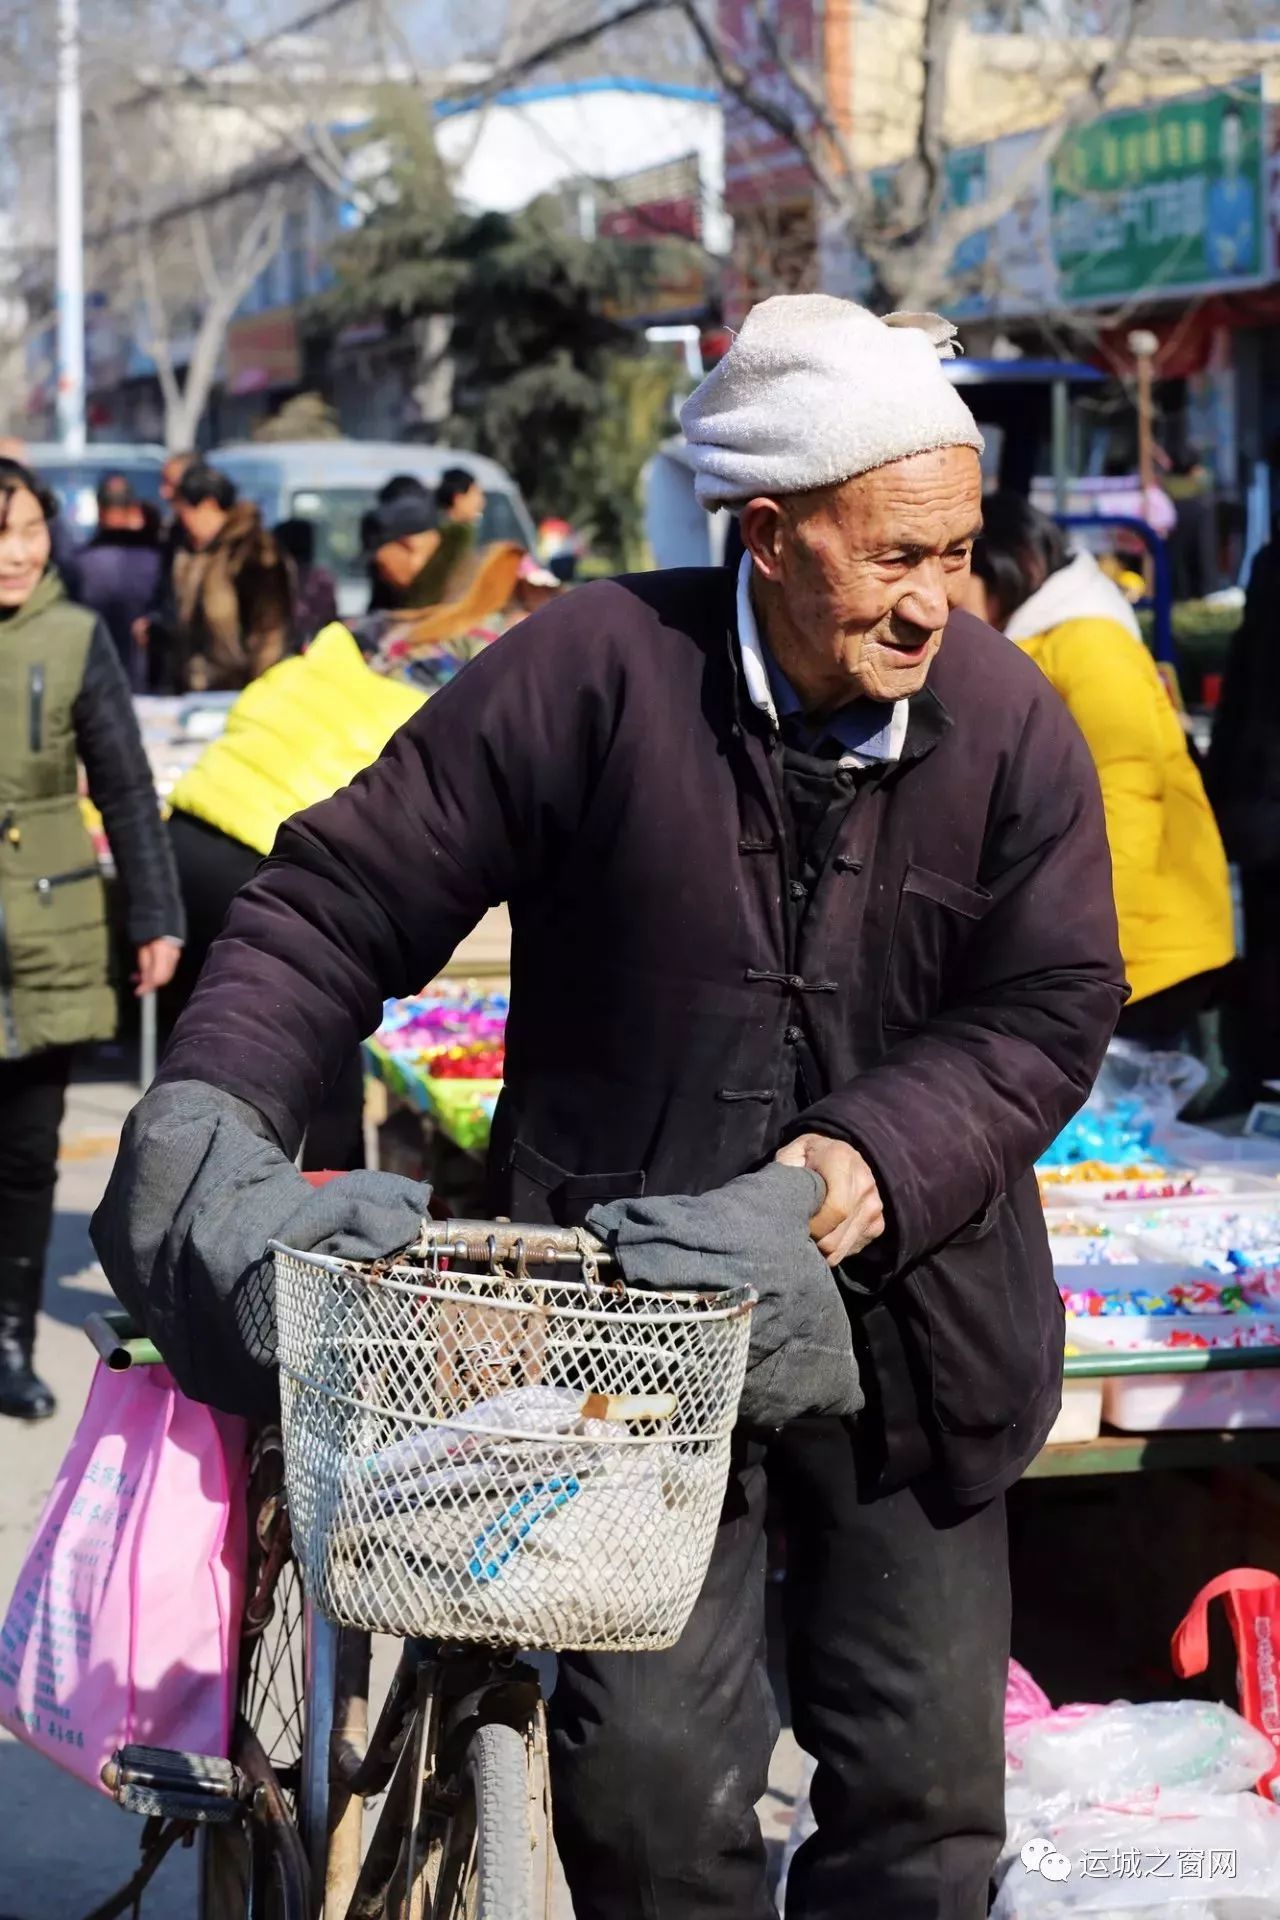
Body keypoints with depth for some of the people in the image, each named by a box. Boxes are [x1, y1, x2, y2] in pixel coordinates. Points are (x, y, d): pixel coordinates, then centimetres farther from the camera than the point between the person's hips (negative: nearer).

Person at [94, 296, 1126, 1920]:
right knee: (651, 1775, -6)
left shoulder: (1012, 722, -5)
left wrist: (882, 1156, -20)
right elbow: (339, 907, -9)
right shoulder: (591, 672, -13)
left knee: (927, 1784, 11)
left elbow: (1048, 1010, -3)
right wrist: (208, 1118, -22)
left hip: (910, 1323, 3)